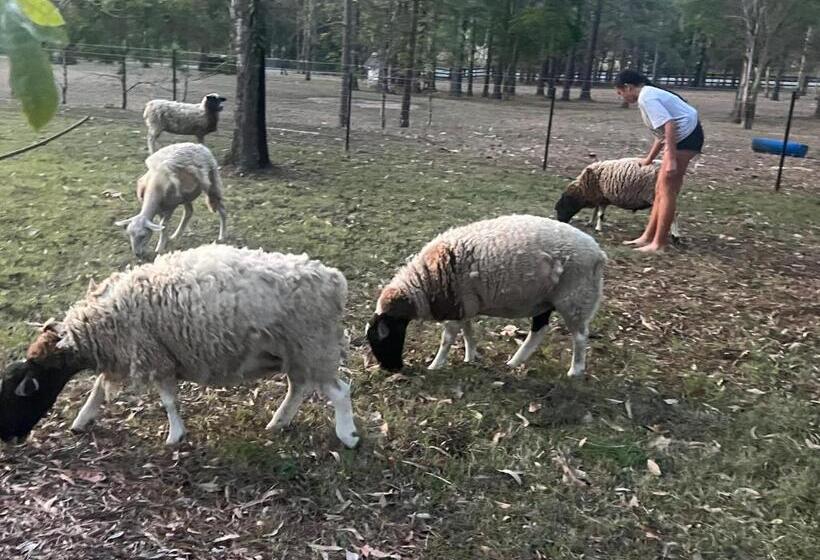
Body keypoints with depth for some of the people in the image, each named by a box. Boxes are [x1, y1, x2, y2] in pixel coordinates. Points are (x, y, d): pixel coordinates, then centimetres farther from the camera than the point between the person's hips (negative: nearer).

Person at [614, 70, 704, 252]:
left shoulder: (646, 98, -14)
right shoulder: (650, 94, 18)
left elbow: (669, 125, -25)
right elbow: (662, 131, 28)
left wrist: (671, 159, -29)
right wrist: (649, 158, 38)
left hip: (685, 135, -10)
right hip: (686, 135, 10)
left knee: (667, 190, -8)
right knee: (661, 189, 12)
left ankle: (659, 243, -4)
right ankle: (648, 237, 17)